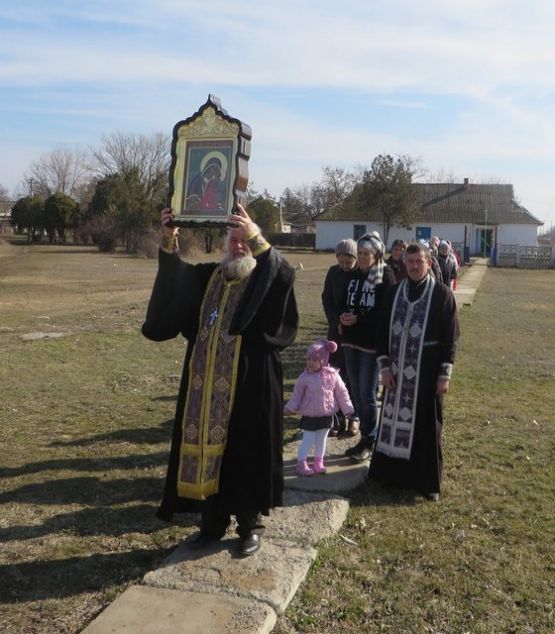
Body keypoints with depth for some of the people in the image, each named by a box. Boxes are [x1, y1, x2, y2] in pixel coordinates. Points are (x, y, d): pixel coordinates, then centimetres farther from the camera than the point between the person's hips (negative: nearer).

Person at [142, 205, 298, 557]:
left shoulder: (268, 281, -3)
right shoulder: (209, 276, 11)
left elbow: (285, 274, -26)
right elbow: (175, 276, -5)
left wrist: (258, 238, -39)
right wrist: (169, 240, -22)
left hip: (248, 388, -4)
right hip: (207, 387, 5)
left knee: (245, 454, 5)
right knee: (208, 451, 11)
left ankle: (251, 525, 21)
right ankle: (213, 521, 28)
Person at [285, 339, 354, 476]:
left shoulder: (332, 375, -8)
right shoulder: (305, 377, -11)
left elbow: (341, 393, 1)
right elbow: (297, 394, 1)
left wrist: (348, 409, 3)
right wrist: (290, 408, 0)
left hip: (327, 415, 2)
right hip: (309, 416, -2)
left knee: (321, 440, 14)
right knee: (308, 440, 0)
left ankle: (318, 463, 28)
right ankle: (301, 464, 9)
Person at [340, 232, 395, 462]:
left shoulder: (385, 275, -7)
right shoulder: (353, 275, 9)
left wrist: (358, 319, -18)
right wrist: (343, 317, -8)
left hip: (372, 342, -6)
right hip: (350, 340, 6)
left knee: (367, 394, 0)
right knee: (356, 392, 11)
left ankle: (369, 441, 15)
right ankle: (365, 436, 24)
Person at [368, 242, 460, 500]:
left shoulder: (442, 294, -7)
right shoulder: (393, 293, 3)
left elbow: (450, 337, -7)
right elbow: (383, 331, 6)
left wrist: (445, 374, -9)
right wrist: (384, 367, -1)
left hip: (427, 371, -3)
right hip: (398, 371, 4)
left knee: (425, 424, 5)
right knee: (395, 419, 12)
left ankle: (427, 480, 19)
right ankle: (391, 470, 28)